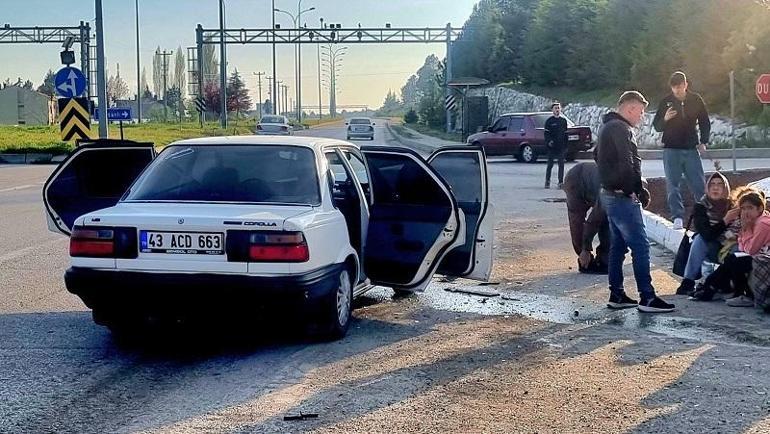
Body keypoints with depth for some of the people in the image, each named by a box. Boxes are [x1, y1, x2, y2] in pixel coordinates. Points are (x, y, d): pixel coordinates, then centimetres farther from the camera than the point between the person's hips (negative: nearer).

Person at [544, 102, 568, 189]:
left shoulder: (563, 120, 10)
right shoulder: (549, 121, 0)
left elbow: (565, 134, 12)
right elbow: (546, 133, -2)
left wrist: (566, 146, 7)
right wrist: (549, 141, -19)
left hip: (561, 146, 3)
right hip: (552, 146, -3)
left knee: (561, 164, 2)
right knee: (550, 164, 2)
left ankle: (561, 182, 6)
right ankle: (547, 181, 11)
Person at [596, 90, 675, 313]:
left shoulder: (608, 126, 17)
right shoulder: (620, 128, -16)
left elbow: (598, 155, 30)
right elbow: (626, 163, -24)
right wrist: (636, 189, -13)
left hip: (610, 193, 11)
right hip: (623, 197, -11)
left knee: (618, 245, 14)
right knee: (640, 246, -9)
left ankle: (616, 295, 18)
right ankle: (647, 298, -9)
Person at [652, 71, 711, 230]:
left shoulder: (696, 100, 3)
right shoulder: (666, 102, 0)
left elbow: (705, 122, 13)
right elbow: (656, 126, 3)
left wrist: (703, 142, 2)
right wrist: (665, 119, -18)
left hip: (691, 148, 1)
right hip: (671, 149, -1)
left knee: (699, 184, 2)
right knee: (672, 184, -3)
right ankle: (677, 217, 0)